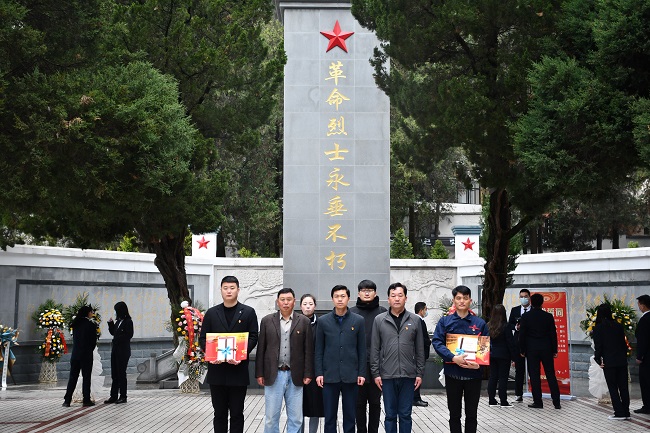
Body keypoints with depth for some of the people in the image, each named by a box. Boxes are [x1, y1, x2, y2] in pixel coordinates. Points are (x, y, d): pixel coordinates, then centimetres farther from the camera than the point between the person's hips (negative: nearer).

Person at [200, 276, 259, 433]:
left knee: (237, 413, 4)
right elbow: (203, 338, 8)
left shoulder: (248, 312, 5)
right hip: (217, 370, 2)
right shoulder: (211, 313, 10)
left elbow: (253, 337, 0)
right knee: (219, 413, 8)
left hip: (238, 370, -2)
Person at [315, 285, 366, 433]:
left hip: (350, 376, 0)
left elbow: (362, 350, 4)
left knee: (350, 415, 7)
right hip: (330, 376, 0)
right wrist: (319, 373, -2)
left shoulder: (358, 321, 2)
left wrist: (361, 373, -1)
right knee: (329, 415, 6)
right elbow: (319, 350, 5)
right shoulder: (323, 321, 3)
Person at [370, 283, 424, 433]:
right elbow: (375, 349, 3)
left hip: (408, 375, 0)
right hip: (387, 376, 0)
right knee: (390, 415, 7)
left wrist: (420, 373, 2)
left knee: (405, 415, 7)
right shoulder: (379, 320, 2)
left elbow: (420, 350, 6)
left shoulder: (415, 320, 4)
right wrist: (375, 373, -2)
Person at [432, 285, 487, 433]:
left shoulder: (480, 323, 3)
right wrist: (454, 358, -22)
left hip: (473, 373, 1)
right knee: (454, 414, 10)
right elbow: (437, 342, -8)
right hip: (452, 373, 0)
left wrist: (479, 363, -16)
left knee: (471, 415, 9)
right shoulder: (445, 321, 1)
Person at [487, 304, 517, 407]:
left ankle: (492, 400, 13)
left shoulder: (488, 326, 0)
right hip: (503, 355, -5)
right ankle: (503, 401, 2)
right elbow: (510, 342, -11)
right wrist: (514, 356, -5)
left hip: (492, 355, 5)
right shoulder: (505, 326, -13)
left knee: (493, 377, 10)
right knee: (503, 377, 0)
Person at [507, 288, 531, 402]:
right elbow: (509, 324, 11)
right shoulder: (514, 310, 11)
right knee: (519, 369, 5)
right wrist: (516, 327, -9)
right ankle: (518, 394, 10)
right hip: (518, 343, 2)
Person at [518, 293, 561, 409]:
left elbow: (522, 334, -3)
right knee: (551, 375, 6)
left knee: (534, 376, 3)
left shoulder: (525, 317, -4)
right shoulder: (548, 316, -2)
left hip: (531, 349, -1)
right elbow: (553, 334, 1)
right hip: (546, 349, 1)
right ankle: (556, 402, 6)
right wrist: (554, 350, 9)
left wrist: (522, 350, 5)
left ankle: (538, 402, 3)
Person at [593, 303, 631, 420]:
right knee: (623, 387, 10)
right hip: (622, 361, 4)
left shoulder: (598, 328, -8)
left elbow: (598, 346, -9)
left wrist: (599, 360, 0)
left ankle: (619, 413, 2)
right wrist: (624, 356, 14)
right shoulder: (618, 326, 5)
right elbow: (624, 343, 8)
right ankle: (626, 412, 14)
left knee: (613, 388, 3)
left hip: (609, 362, -4)